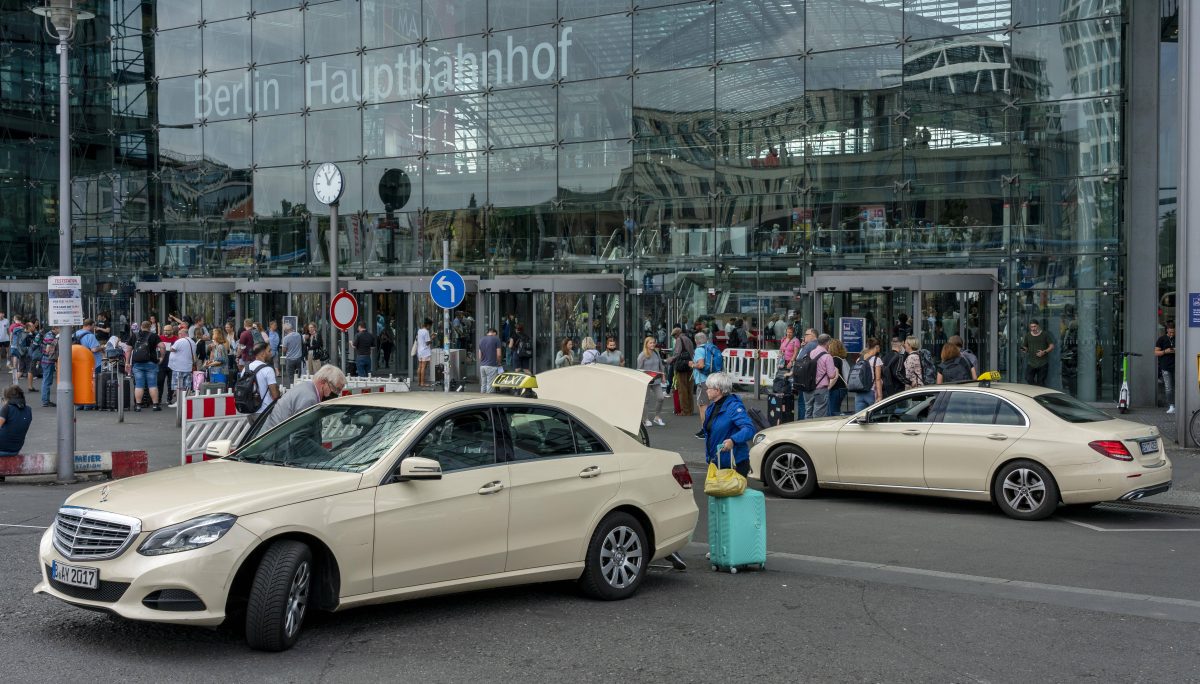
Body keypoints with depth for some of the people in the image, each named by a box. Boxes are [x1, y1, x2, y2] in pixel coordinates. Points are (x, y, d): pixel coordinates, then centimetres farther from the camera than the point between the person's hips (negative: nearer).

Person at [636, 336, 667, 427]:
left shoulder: (656, 353, 8)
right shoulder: (642, 356, -7)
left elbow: (661, 365, 17)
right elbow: (639, 369, -5)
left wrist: (663, 375, 11)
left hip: (656, 380, 5)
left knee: (660, 397, -3)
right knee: (646, 400, 1)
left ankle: (657, 417, 12)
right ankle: (645, 419, 12)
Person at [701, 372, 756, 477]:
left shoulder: (734, 406, -17)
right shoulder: (712, 407, 11)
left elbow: (750, 429, -27)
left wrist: (733, 440, -42)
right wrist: (708, 456, 16)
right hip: (716, 463, 8)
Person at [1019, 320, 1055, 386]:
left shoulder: (1045, 334, 2)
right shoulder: (1027, 335, 10)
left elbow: (1052, 346, 3)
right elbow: (1025, 347, 16)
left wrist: (1044, 352, -14)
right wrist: (1024, 350, -8)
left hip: (1043, 363, -3)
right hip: (1031, 363, 3)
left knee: (1041, 382, -2)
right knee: (1028, 379, -8)